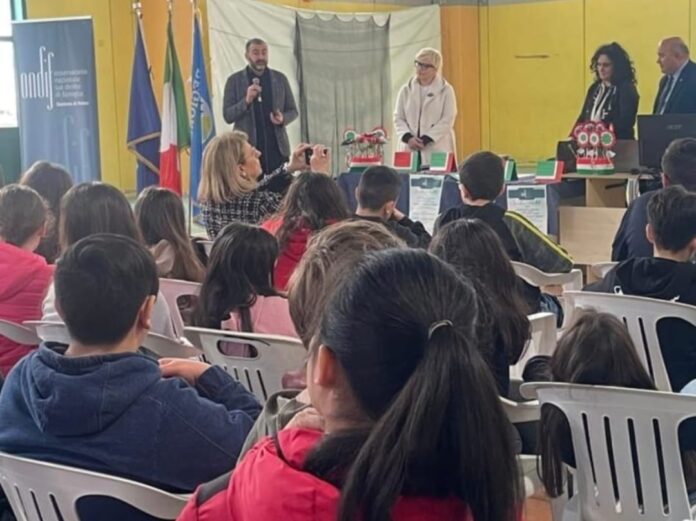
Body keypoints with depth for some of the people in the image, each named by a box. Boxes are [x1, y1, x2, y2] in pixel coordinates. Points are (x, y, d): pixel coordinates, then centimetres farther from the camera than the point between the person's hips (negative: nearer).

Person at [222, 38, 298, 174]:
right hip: (247, 148, -2)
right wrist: (246, 101, -18)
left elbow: (292, 110, 13)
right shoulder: (234, 80, 3)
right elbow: (227, 116, -2)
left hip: (277, 148, 2)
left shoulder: (280, 78, 9)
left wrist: (283, 119, -9)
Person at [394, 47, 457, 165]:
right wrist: (408, 137, -10)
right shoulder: (406, 90, 13)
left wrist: (425, 140, -14)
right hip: (410, 150, 3)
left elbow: (447, 120, -4)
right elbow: (398, 118, 9)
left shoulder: (446, 90, 4)